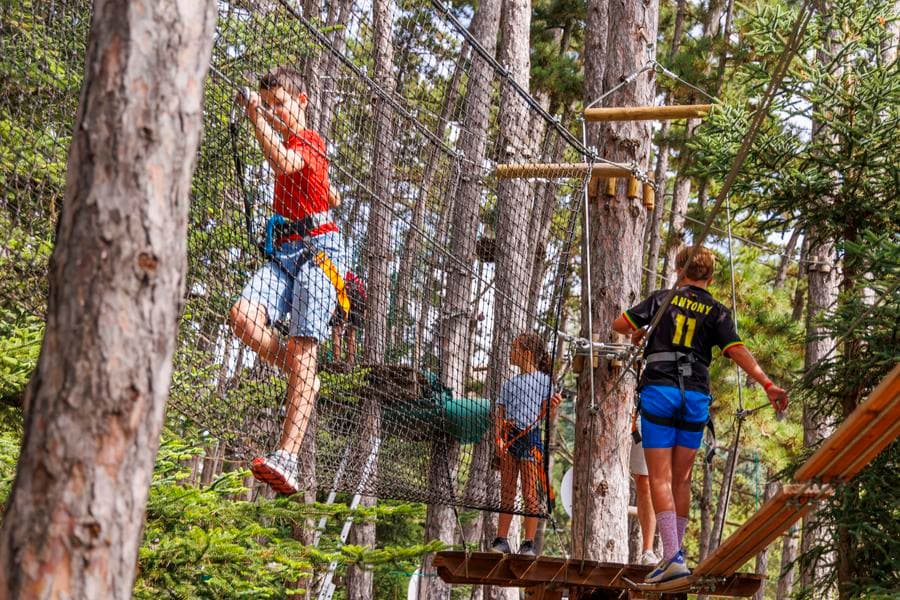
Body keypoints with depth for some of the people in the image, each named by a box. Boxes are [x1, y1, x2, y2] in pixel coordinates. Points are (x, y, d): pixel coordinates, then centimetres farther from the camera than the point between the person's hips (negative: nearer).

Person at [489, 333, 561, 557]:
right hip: (508, 439, 4)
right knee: (507, 494, 5)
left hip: (530, 437, -4)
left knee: (530, 494, -4)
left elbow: (546, 417, 0)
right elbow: (500, 416, 12)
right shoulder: (509, 384, 16)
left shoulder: (543, 380, 2)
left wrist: (553, 406, -21)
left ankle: (529, 543, -1)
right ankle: (501, 540, 9)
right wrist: (498, 439, -3)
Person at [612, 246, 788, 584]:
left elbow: (619, 324, 7)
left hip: (659, 391, -2)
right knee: (682, 479, 12)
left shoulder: (662, 299, 6)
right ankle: (675, 552, 16)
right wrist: (767, 384, -7)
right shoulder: (717, 312, 8)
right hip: (696, 396, 2)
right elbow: (737, 351, -5)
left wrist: (637, 333, 28)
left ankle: (673, 556, -18)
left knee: (660, 478, -5)